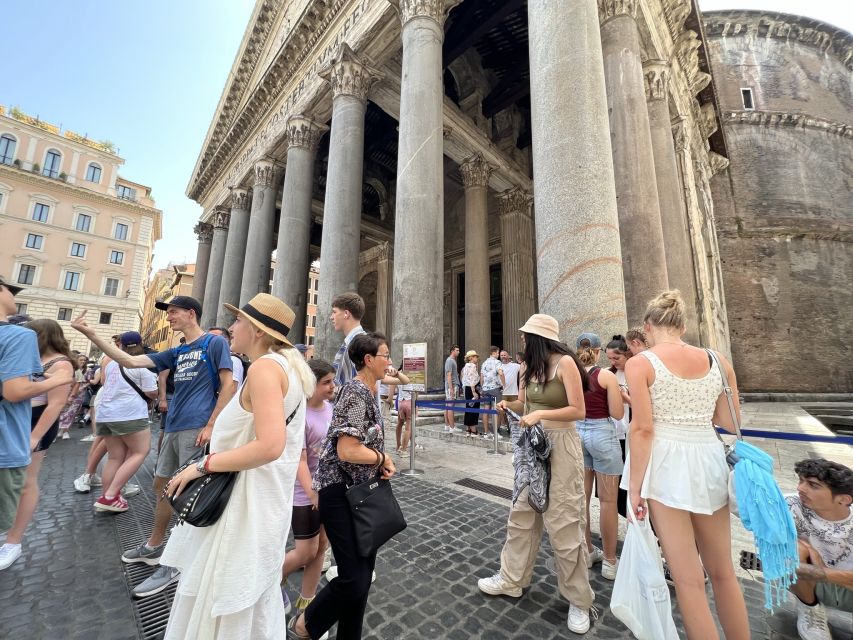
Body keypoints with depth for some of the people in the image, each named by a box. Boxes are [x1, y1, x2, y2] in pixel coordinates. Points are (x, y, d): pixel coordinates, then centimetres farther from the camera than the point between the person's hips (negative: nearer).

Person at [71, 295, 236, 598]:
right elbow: (130, 361, 15)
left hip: (197, 428, -9)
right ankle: (154, 547, 39)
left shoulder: (215, 343, -7)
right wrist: (90, 334, 7)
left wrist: (211, 425, -16)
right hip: (173, 428, 9)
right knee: (161, 485, 19)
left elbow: (228, 385, -13)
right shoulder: (177, 352, 17)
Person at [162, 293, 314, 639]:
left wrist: (203, 465, -19)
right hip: (264, 503, 9)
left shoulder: (265, 366, -20)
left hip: (247, 506, -9)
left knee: (219, 607, 10)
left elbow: (270, 446, -31)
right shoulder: (288, 366, 8)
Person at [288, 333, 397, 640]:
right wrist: (383, 459, -12)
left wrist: (382, 462, 1)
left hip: (361, 491, 9)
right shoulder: (356, 393, -21)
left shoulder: (368, 392, 8)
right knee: (353, 579, -1)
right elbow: (347, 451, -27)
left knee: (364, 572, 16)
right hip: (341, 493, -9)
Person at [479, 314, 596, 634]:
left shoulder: (565, 362, -13)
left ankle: (578, 600, 24)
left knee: (563, 523, 4)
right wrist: (509, 405, -8)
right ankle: (511, 579, 31)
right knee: (521, 514, 14)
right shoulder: (530, 366, 9)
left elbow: (578, 411, -15)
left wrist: (540, 414, -23)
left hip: (560, 445, -7)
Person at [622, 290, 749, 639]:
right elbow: (730, 423, 6)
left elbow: (642, 429, -15)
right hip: (709, 461, 5)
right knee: (723, 572, 22)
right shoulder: (718, 360, 3)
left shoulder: (640, 362, -10)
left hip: (666, 465, -5)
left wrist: (635, 486, -8)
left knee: (688, 579, 8)